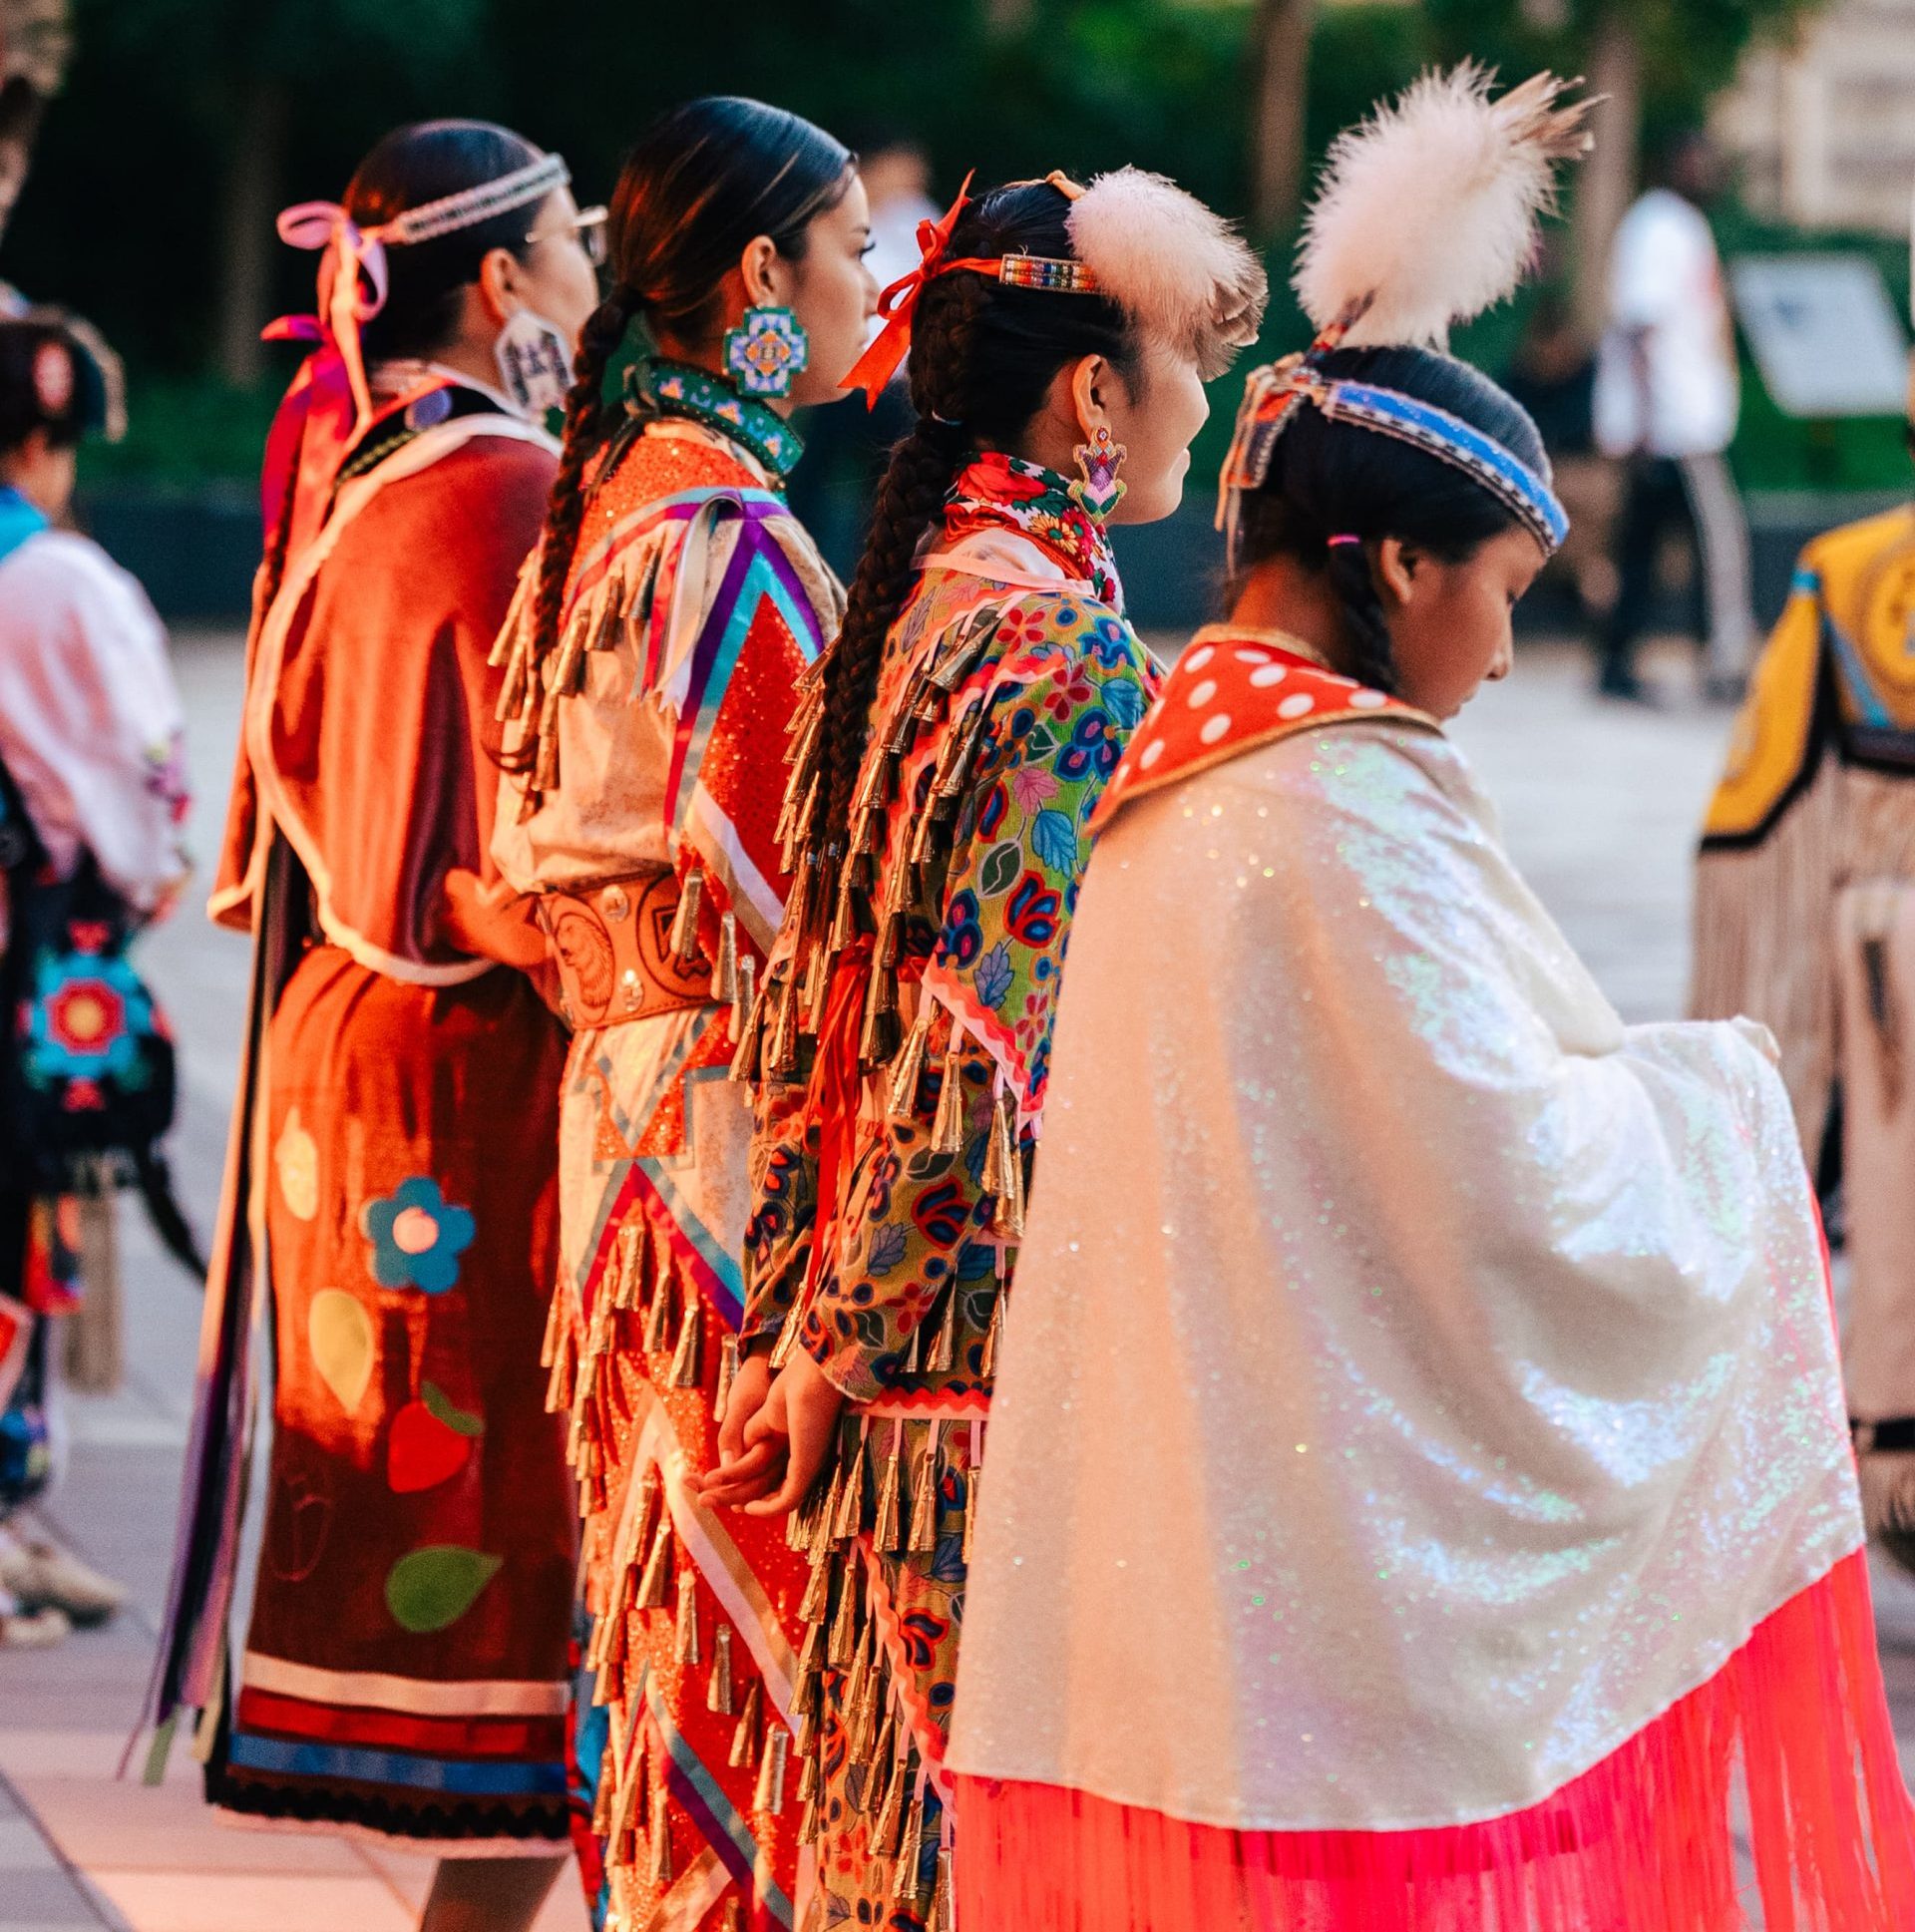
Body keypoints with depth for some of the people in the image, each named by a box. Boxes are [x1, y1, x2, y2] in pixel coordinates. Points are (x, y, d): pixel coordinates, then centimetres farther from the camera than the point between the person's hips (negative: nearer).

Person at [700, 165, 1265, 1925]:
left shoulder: (912, 606, 11)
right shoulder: (1064, 646, -16)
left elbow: (812, 996, 13)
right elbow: (993, 1037, -18)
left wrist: (806, 1318, 14)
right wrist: (838, 1349, -15)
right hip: (1016, 1331, -9)